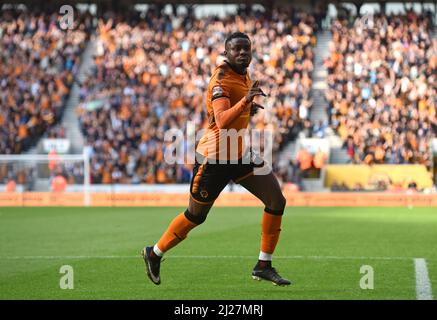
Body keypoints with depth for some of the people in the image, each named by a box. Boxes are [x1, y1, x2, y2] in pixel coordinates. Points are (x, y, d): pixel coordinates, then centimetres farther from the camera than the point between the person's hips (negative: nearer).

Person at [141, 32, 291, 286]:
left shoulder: (244, 75, 8)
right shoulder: (221, 81, -19)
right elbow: (222, 122, -34)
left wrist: (249, 109, 7)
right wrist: (245, 100, -46)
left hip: (240, 155, 8)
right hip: (214, 158, -8)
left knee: (277, 201, -5)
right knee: (196, 217, 5)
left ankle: (264, 266, 3)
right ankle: (154, 253, 28)